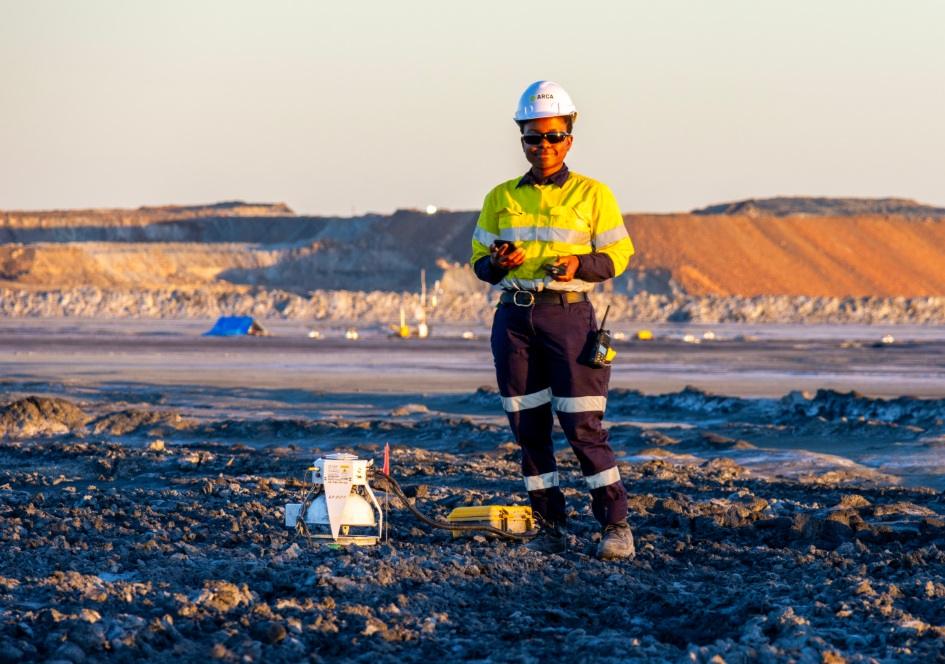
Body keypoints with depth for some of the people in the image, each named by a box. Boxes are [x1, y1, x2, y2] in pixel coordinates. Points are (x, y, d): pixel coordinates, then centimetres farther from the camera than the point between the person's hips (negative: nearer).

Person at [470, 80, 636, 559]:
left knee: (583, 427, -9)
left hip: (568, 313, -4)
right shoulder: (501, 198, 11)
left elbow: (617, 255, 3)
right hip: (514, 318, 4)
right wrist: (497, 263, -9)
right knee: (528, 428, 3)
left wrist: (578, 266, -16)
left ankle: (616, 525, -3)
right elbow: (480, 261, 14)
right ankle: (550, 528, 11)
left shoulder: (592, 195, 3)